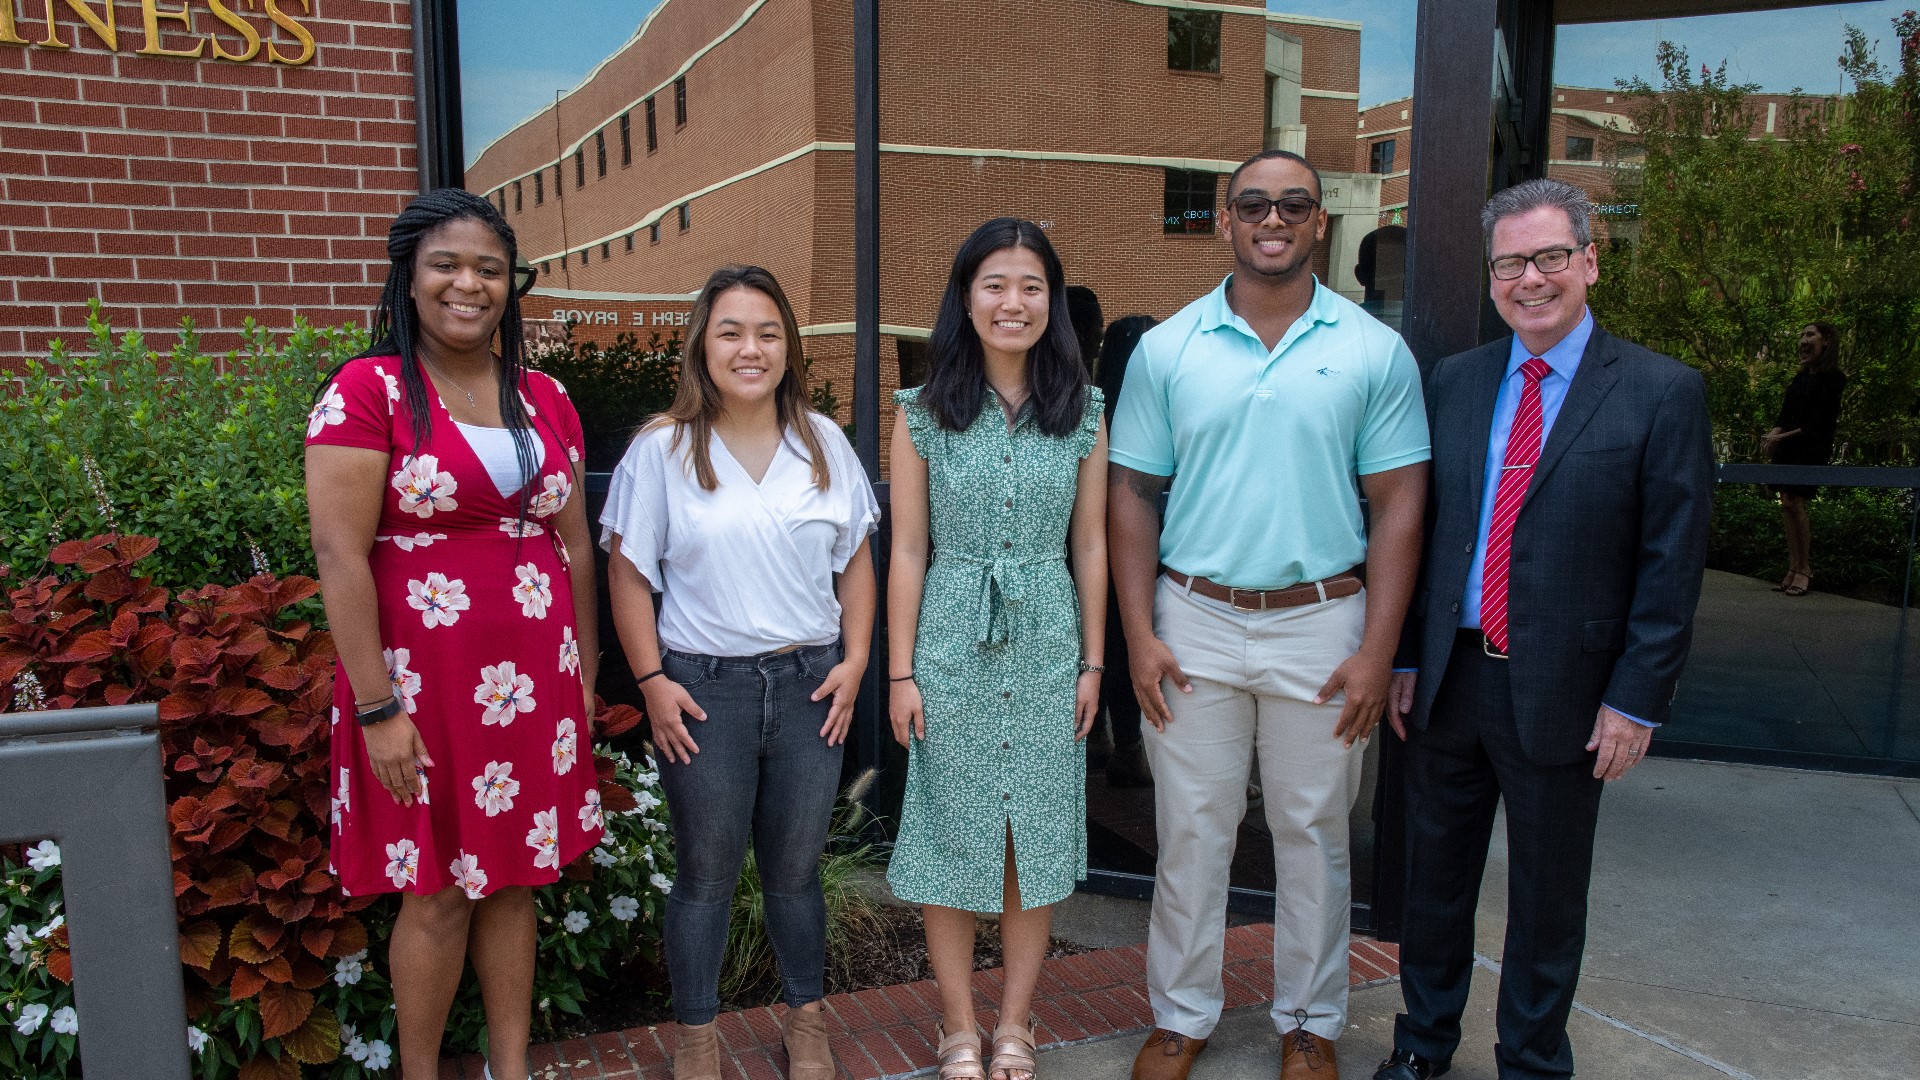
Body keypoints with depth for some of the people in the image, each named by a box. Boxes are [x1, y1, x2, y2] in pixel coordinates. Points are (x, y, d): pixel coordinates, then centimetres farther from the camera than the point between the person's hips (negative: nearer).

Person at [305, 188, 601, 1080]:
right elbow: (340, 555, -13)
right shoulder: (368, 391, -8)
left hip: (535, 680, 5)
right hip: (425, 680, -4)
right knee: (439, 895, 6)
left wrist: (585, 674, 11)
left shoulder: (544, 400, 8)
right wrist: (377, 707, -16)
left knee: (513, 880, 14)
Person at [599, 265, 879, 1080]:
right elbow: (629, 573, -1)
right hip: (705, 687, -2)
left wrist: (854, 659, 1)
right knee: (705, 874, 9)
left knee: (795, 867, 13)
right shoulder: (661, 449, -3)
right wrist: (652, 681, -7)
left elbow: (856, 561, 9)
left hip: (809, 682, 2)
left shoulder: (824, 443, 5)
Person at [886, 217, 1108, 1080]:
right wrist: (902, 672, -3)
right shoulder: (923, 414, -3)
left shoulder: (1082, 412, 2)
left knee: (1036, 838, 10)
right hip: (952, 644, -1)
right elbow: (907, 549, -2)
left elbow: (1090, 545, 5)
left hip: (1048, 645, 2)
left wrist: (1092, 661, 4)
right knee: (952, 835, 8)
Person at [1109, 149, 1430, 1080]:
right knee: (1190, 832, 10)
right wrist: (1139, 635, -5)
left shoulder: (1374, 351, 0)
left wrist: (1376, 650, -7)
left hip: (1321, 625, 0)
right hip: (1195, 625, 1)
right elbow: (1134, 496, 2)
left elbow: (1397, 505, -1)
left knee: (1314, 836, 13)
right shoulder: (1165, 349, 1)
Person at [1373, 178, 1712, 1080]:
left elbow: (1673, 565, -7)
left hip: (1561, 693, -3)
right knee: (1435, 880, 17)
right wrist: (1405, 658, 5)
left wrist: (1637, 700, -11)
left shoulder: (1662, 393, -6)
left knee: (1547, 902, 13)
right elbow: (1418, 529, 8)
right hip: (1448, 678, 4)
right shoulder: (1454, 381, 6)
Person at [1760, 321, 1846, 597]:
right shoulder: (1800, 377, 18)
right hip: (1786, 449, 7)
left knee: (1793, 504, -15)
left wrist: (1783, 437, -13)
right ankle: (1793, 569, 5)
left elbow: (1820, 424, -11)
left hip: (1811, 449, -7)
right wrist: (1773, 434, -5)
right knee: (1788, 505, 2)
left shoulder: (1833, 378, -5)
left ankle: (1804, 569, -6)